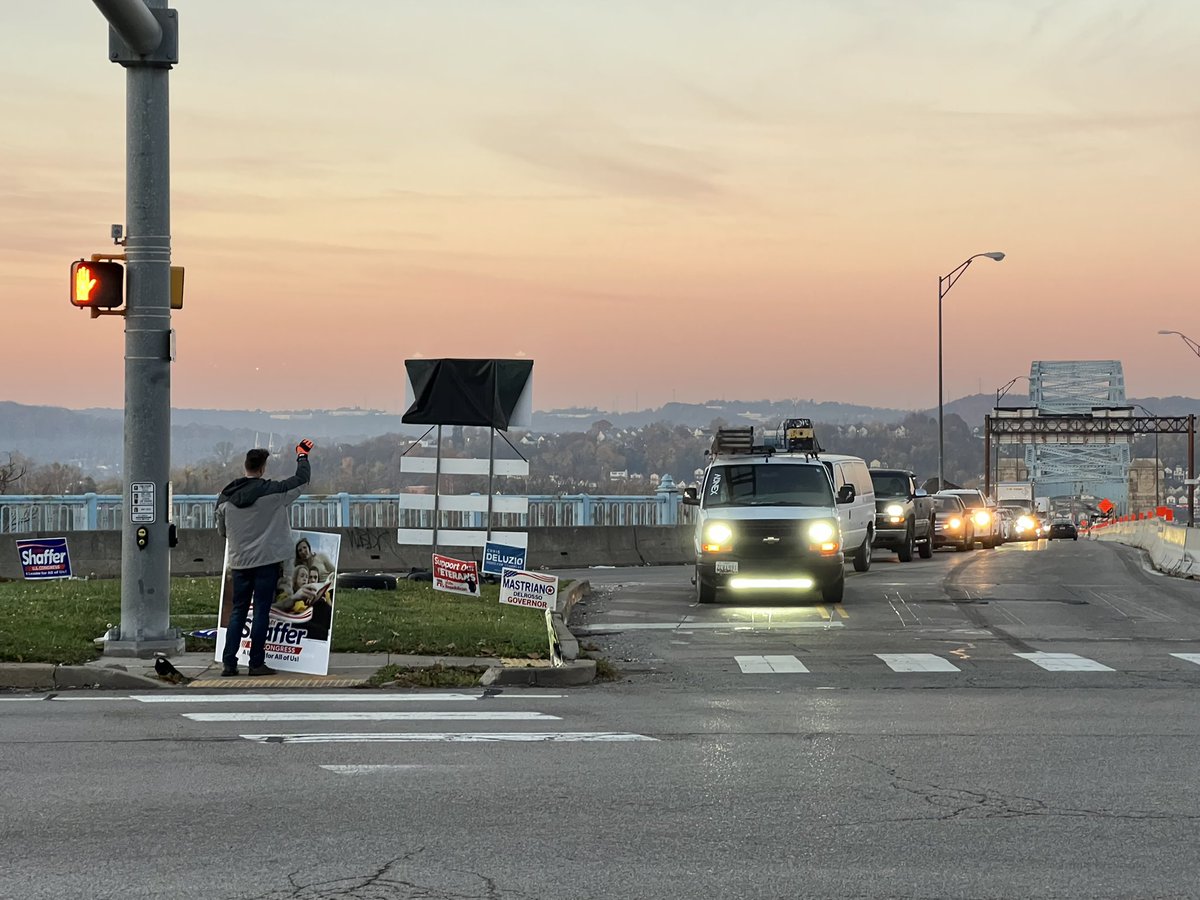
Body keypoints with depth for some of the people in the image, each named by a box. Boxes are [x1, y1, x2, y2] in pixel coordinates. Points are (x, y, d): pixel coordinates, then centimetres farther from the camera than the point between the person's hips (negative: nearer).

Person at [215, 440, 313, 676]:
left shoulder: (226, 497, 0)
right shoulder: (273, 491, -11)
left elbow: (221, 531, 11)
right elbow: (302, 478, 1)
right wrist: (302, 456, 18)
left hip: (239, 561, 4)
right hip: (267, 559, -4)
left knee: (238, 611, 11)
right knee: (261, 611, 1)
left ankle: (229, 662, 6)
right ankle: (257, 663, 1)